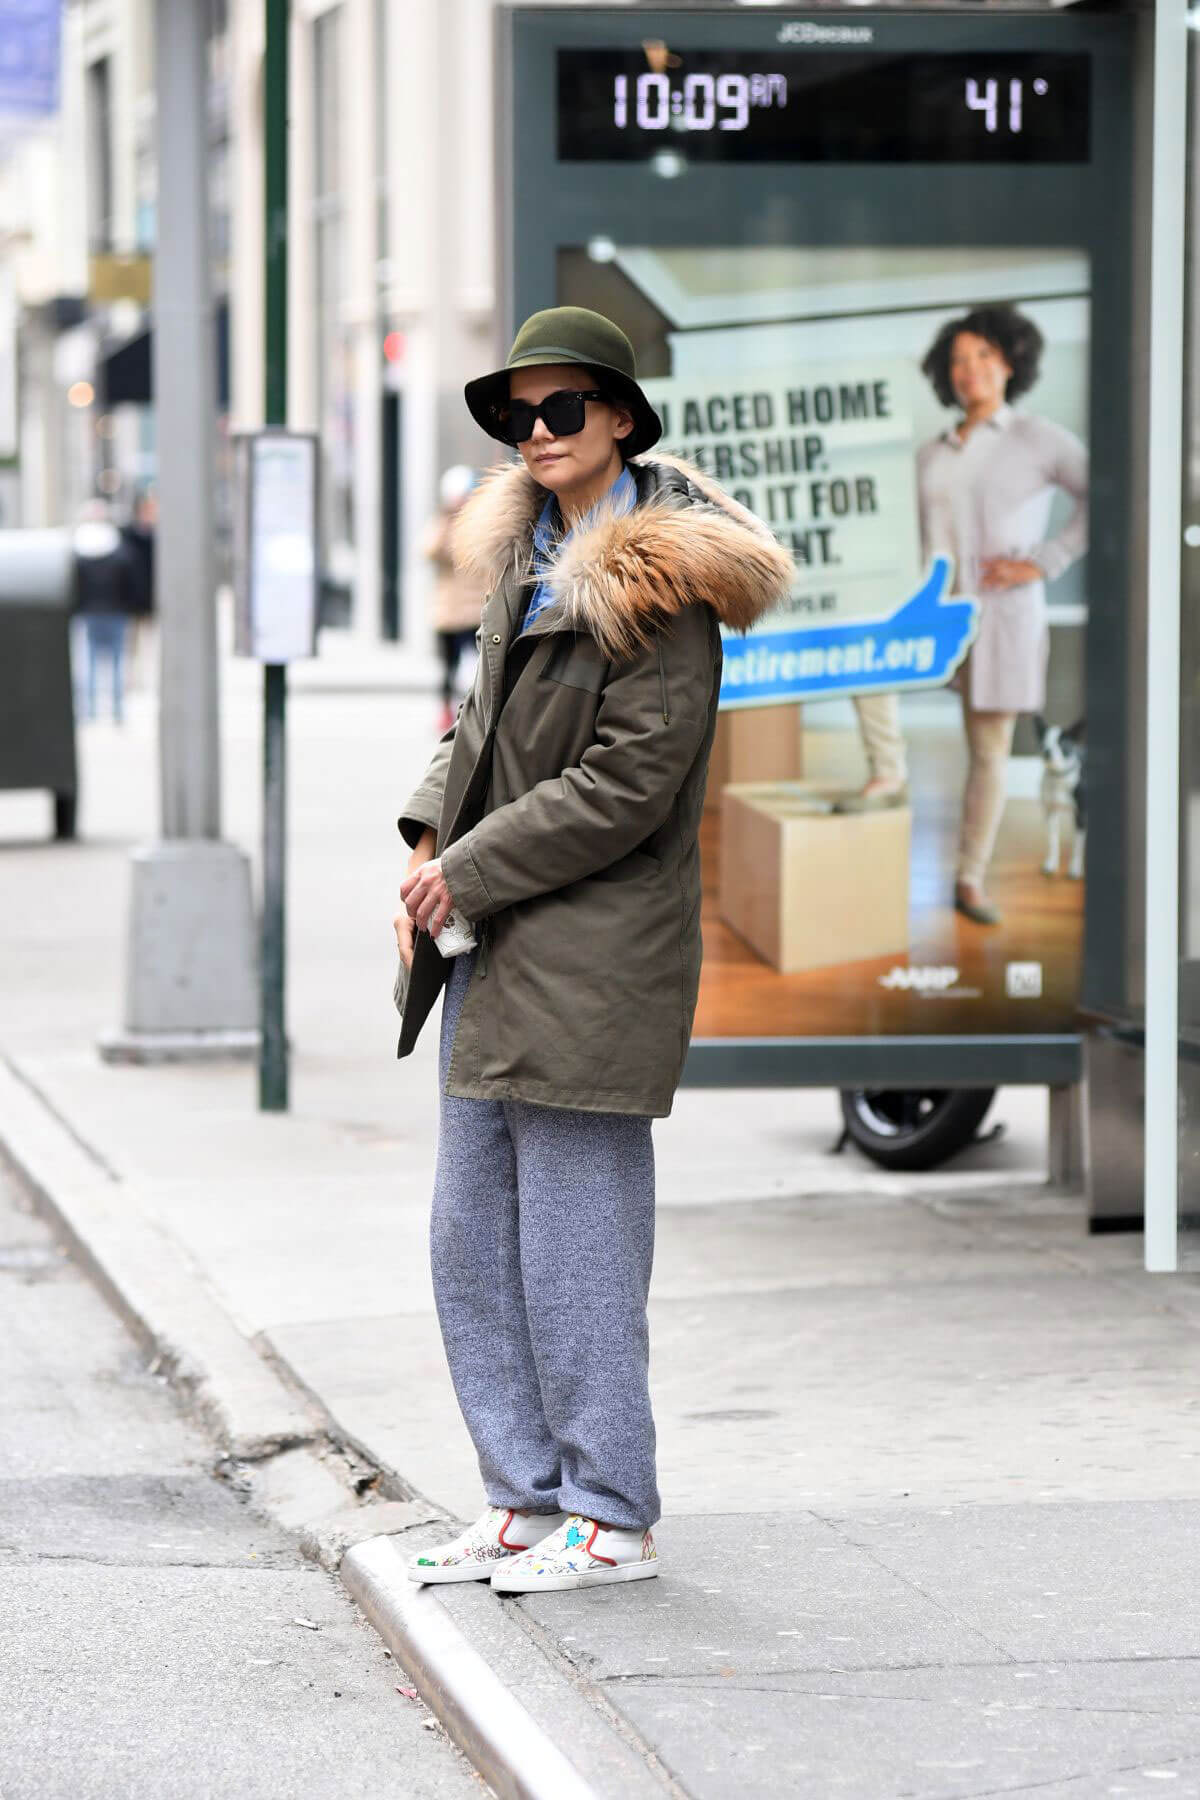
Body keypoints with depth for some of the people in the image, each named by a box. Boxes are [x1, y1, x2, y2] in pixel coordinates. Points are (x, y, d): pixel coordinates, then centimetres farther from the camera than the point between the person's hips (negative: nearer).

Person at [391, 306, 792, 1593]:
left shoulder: (658, 583, -13)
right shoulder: (530, 554, 13)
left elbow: (626, 783, -17)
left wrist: (468, 874, -14)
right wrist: (429, 839, 2)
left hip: (592, 956, -9)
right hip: (490, 954, 9)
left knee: (574, 1245, -3)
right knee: (472, 1242, 11)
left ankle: (610, 1519, 7)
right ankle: (526, 1500, 20)